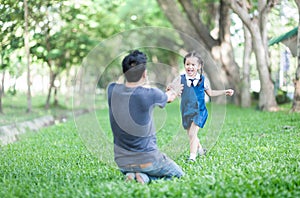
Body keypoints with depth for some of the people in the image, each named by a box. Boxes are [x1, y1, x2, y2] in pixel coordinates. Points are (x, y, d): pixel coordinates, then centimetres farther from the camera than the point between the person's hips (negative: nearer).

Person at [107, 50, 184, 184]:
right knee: (179, 175, 20)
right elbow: (169, 97, 4)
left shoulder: (112, 90, -8)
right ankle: (145, 177, -5)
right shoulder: (150, 94, -20)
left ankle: (132, 175, 3)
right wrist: (174, 93, 31)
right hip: (147, 160, -5)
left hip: (121, 162, 5)